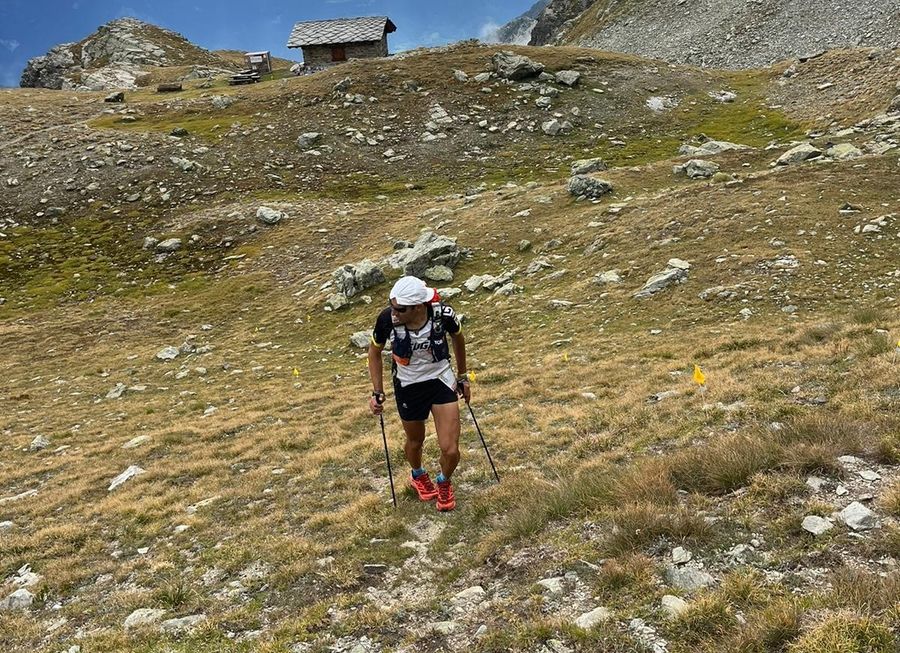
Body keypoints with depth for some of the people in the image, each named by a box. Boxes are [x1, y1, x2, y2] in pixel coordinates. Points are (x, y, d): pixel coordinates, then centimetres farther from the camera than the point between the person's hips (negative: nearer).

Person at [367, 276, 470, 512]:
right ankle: (418, 475, 57)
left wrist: (462, 377, 10)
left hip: (441, 380, 0)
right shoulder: (387, 319, -26)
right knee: (415, 441, 21)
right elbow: (374, 351, -3)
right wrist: (377, 392, -4)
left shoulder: (443, 314, -26)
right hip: (407, 387, 1)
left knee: (451, 451, -5)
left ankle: (444, 482, 31)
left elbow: (457, 338, -1)